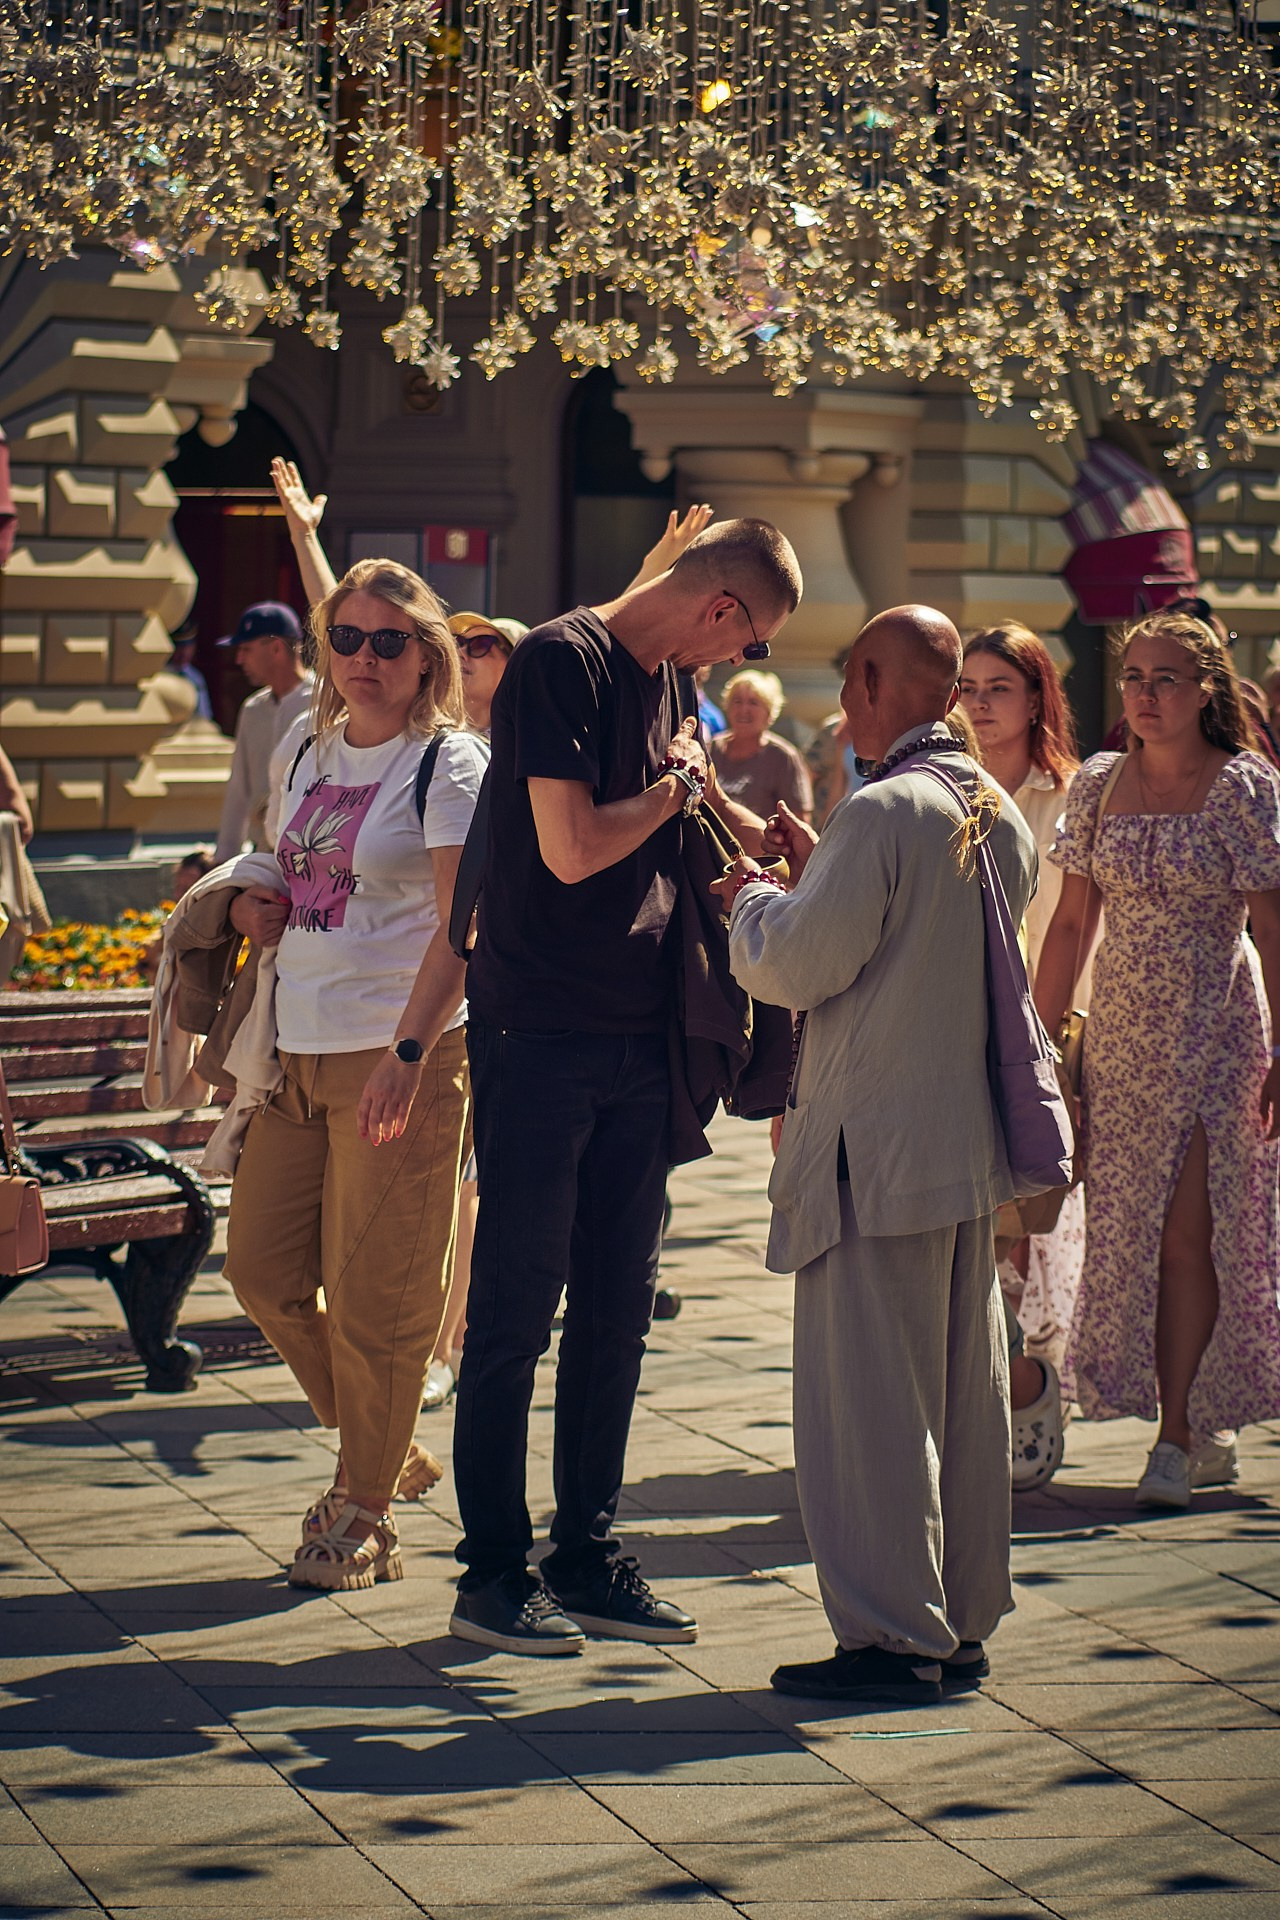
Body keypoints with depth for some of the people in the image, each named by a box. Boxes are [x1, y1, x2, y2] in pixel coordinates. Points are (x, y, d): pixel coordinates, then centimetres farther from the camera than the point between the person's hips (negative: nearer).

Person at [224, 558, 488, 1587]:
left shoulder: (450, 762, -7)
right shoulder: (312, 757, 13)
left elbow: (462, 924, -15)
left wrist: (406, 1055, -24)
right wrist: (258, 907, 5)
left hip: (407, 1055, -7)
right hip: (301, 1051, 7)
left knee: (373, 1295, -2)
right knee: (261, 1267, 9)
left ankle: (363, 1513, 12)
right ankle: (382, 1446, 28)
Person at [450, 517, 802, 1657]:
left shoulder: (673, 678, 14)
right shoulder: (561, 662, -12)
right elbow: (572, 848, -20)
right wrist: (677, 786, -6)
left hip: (638, 1038, 8)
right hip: (540, 1035, -8)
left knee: (617, 1308, 10)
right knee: (517, 1306, -2)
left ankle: (588, 1555, 18)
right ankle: (493, 1571, 6)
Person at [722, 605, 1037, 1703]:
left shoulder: (884, 811, -17)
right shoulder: (1003, 817, 10)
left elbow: (794, 968, -14)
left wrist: (754, 899, 5)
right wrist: (821, 870, 19)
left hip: (876, 1151, -9)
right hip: (973, 1145, 9)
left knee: (867, 1395, -3)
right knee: (966, 1390, 13)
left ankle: (893, 1637, -2)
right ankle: (962, 1624, 20)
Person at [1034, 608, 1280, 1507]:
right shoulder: (1099, 785, 6)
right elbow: (1070, 923, 10)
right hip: (1121, 1036, 5)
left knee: (1187, 1233, -8)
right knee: (1130, 1234, 5)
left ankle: (1177, 1435, -2)